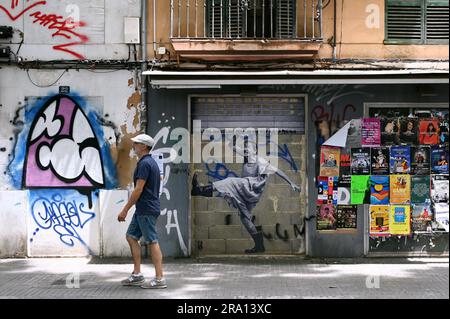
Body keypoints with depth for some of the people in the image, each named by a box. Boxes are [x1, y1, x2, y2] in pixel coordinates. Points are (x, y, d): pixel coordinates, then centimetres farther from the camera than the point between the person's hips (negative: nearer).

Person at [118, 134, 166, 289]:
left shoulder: (144, 163, -16)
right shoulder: (151, 162, 15)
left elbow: (138, 190, -20)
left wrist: (125, 210, -15)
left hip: (147, 210, -10)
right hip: (142, 210, 10)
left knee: (152, 242, -7)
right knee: (131, 237, 14)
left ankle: (159, 279, -3)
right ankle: (137, 275, 16)